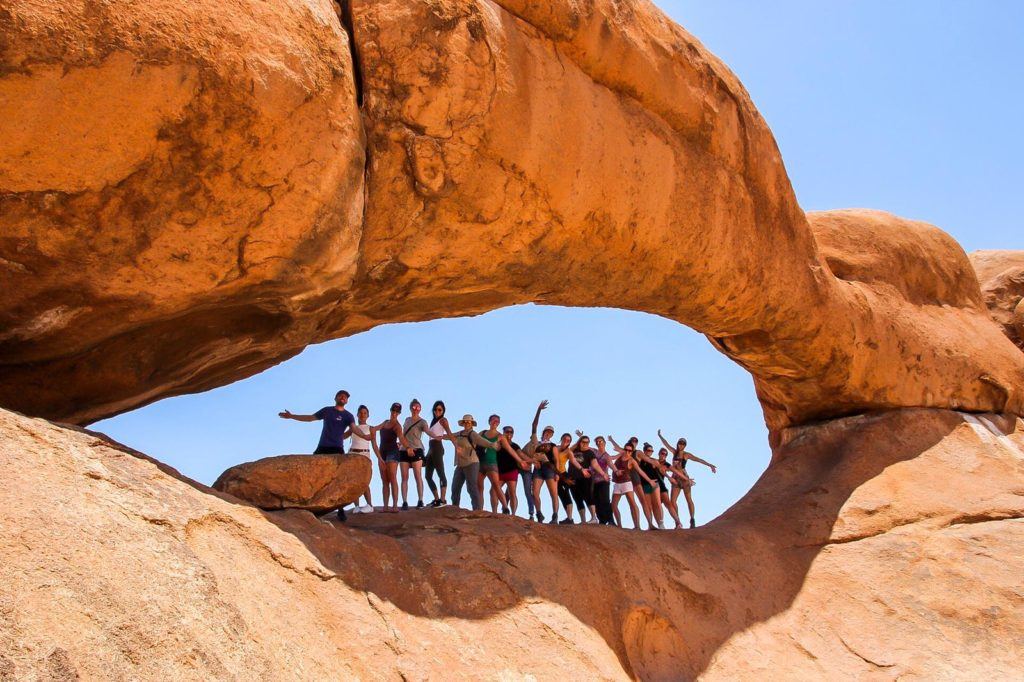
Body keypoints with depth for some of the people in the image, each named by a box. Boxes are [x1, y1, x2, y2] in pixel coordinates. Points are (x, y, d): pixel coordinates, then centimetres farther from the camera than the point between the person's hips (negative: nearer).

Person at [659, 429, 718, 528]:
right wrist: (660, 436, 20)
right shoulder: (674, 452, 7)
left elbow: (699, 460, -8)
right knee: (672, 501, -4)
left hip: (684, 478, -4)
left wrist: (710, 465, -16)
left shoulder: (687, 455, -3)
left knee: (689, 499, -1)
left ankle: (692, 520, 3)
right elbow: (666, 444, 15)